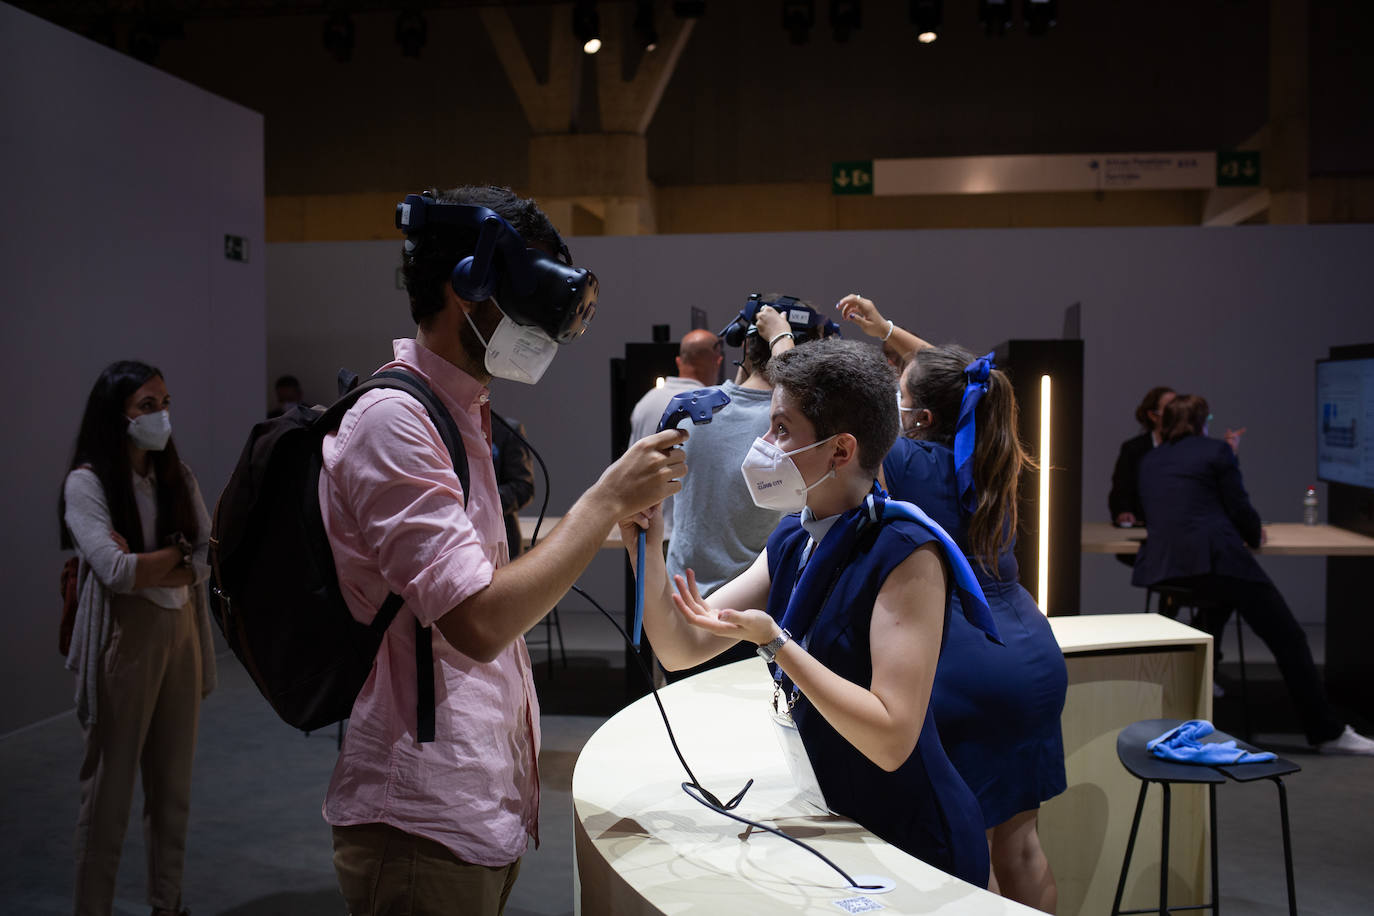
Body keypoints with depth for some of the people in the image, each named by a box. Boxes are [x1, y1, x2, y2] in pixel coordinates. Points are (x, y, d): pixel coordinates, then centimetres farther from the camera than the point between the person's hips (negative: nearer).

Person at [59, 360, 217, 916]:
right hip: (124, 641, -5)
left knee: (173, 786, 14)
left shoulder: (178, 477, 6)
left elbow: (207, 563, -2)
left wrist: (144, 567, -16)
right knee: (110, 789, 5)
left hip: (180, 637, 5)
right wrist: (177, 552, -7)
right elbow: (115, 570, -20)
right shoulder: (87, 483, -9)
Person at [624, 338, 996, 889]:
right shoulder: (791, 541, 0)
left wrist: (774, 641, -31)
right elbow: (683, 648, -1)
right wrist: (647, 548, -15)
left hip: (914, 845, -7)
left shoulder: (906, 553, -24)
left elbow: (892, 740, -28)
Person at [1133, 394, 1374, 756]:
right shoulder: (1216, 451, 5)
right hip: (1215, 559, -6)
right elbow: (1240, 509, 2)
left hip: (1160, 568, 7)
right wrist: (1255, 535, 23)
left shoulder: (1148, 461, 20)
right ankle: (1327, 732, 2)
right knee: (1288, 638, 2)